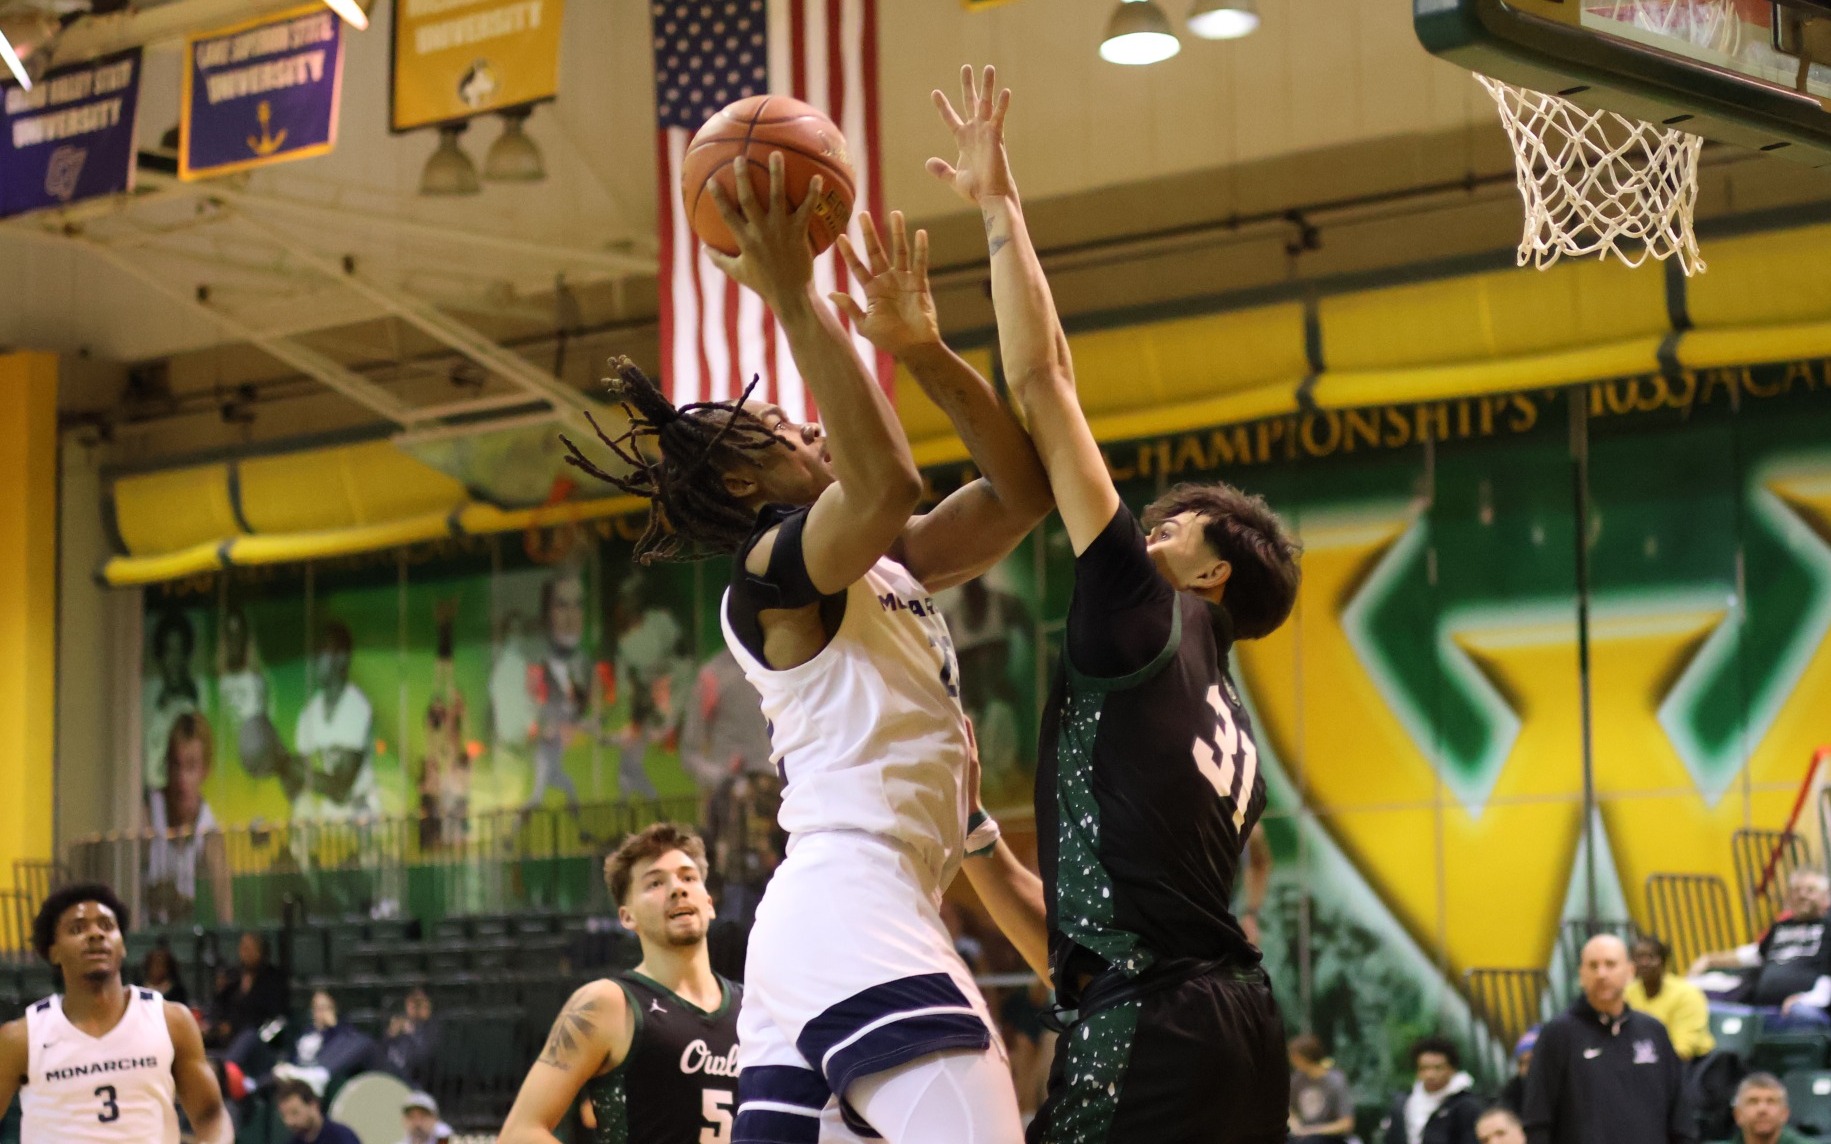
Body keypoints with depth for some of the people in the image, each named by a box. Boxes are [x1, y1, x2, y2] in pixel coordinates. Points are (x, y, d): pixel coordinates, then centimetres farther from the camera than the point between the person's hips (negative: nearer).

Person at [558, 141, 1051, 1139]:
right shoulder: (772, 569, -4)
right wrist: (791, 296, -22)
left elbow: (1021, 489, 16)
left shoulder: (883, 569, 22)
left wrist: (920, 348, 8)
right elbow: (888, 484, -25)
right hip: (856, 911, -10)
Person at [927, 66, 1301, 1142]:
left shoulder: (1146, 613, 2)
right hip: (1235, 1018, 10)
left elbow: (1044, 386, -1)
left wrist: (999, 205, 5)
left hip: (1151, 1027, -10)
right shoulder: (1227, 732, 26)